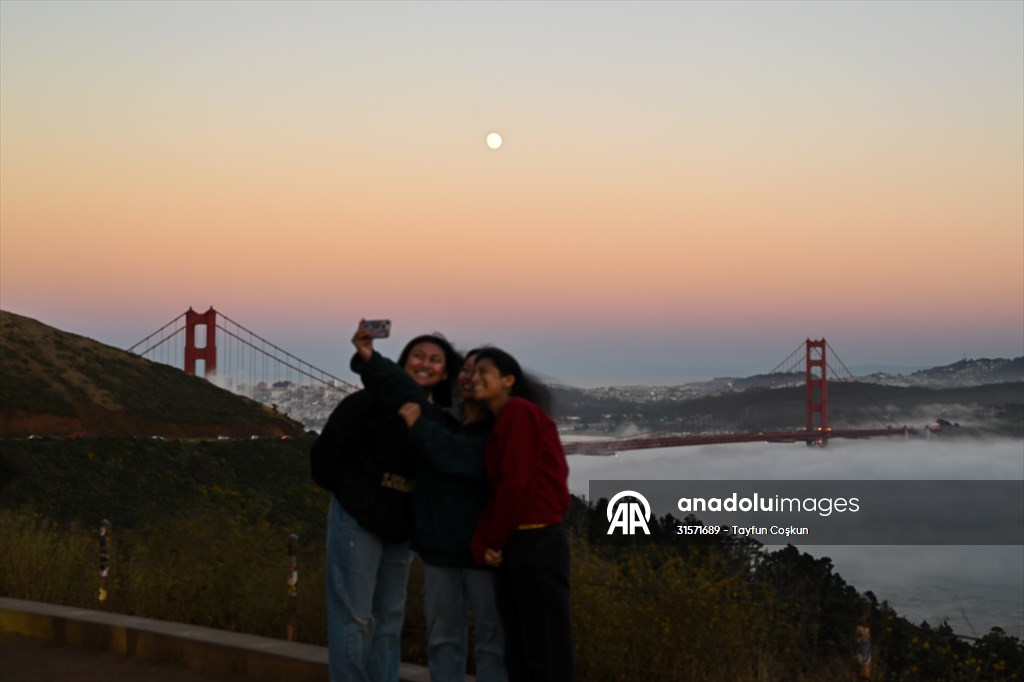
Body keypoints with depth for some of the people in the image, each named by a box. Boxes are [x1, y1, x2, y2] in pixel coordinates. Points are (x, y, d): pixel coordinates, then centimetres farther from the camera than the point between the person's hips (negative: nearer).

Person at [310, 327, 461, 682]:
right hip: (357, 520, -5)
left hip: (401, 528, 6)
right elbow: (324, 452, -8)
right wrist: (348, 493, 2)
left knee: (390, 618, 12)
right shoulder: (370, 401, -12)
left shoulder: (441, 419, 3)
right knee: (354, 616, -2)